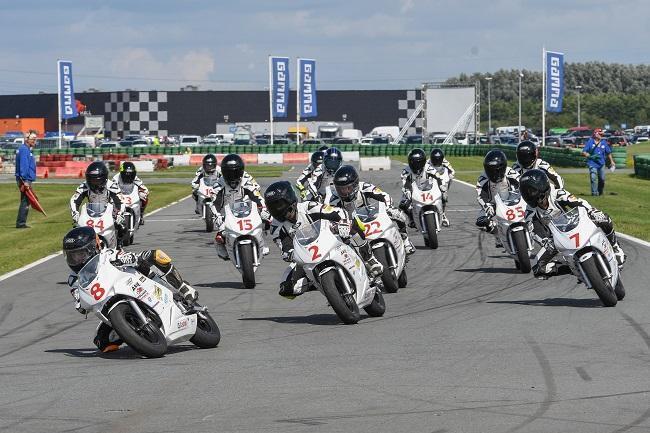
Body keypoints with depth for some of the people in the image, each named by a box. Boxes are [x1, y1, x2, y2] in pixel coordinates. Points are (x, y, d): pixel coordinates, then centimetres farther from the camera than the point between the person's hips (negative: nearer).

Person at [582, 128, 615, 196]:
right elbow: (584, 152, -3)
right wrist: (590, 156, -17)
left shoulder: (604, 142, 8)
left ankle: (600, 192, 27)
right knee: (593, 178, -16)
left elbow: (608, 153, 19)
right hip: (592, 164, -4)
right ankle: (594, 193, -15)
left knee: (602, 179, 9)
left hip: (601, 164, 4)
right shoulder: (590, 142, -2)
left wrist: (612, 161, 21)